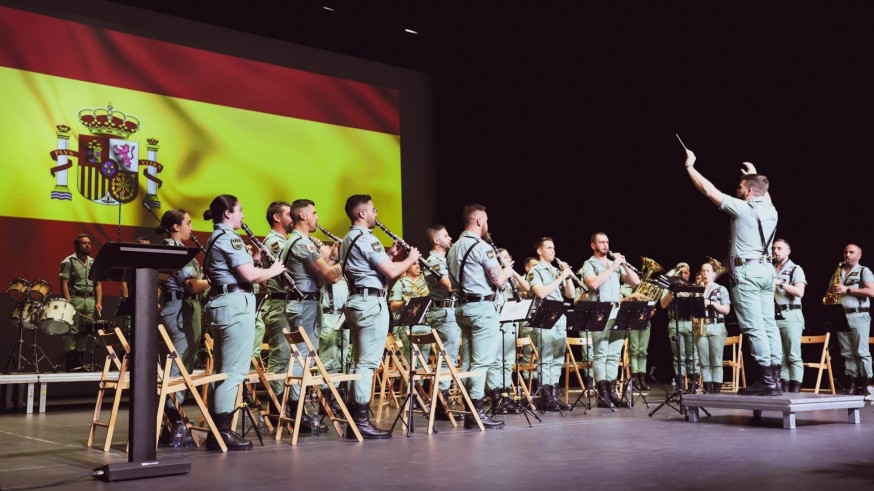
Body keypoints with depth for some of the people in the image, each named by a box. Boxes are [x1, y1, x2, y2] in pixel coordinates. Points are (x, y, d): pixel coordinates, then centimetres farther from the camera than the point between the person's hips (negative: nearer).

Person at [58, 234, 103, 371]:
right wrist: (68, 302, -16)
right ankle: (70, 364, -4)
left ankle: (79, 362, 12)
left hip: (90, 300, 5)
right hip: (75, 299, -5)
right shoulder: (69, 262, -1)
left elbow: (98, 284, 16)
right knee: (72, 331, -6)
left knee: (84, 332, 5)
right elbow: (64, 284, -7)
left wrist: (98, 302, 5)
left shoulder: (93, 262, 16)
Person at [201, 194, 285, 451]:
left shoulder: (215, 238, 19)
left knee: (223, 370, 12)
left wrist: (255, 258, 14)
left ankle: (216, 430, 15)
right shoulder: (229, 237, -11)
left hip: (221, 304, 11)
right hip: (235, 305, -10)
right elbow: (249, 275, -18)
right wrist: (274, 270, -2)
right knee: (234, 370, -8)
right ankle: (223, 431, -7)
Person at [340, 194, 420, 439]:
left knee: (360, 361, 12)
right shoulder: (366, 239, -14)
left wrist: (389, 254, 16)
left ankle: (355, 419, 15)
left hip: (356, 301, 10)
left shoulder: (348, 240, 18)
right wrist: (411, 259, -1)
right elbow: (391, 272, -18)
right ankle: (361, 421, -7)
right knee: (368, 362, -8)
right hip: (371, 302, -10)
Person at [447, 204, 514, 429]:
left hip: (462, 307, 9)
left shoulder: (453, 248, 13)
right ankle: (476, 411, -6)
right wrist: (507, 270, 8)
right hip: (482, 307, -9)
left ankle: (469, 411, 14)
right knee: (482, 362, -6)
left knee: (469, 360, 11)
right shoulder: (482, 247, -13)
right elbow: (498, 280, -15)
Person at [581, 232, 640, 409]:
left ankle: (612, 393, 7)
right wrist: (613, 267, -14)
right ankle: (603, 396, -8)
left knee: (614, 355, 5)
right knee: (601, 355, -7)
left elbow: (636, 282, 13)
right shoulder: (589, 264, 2)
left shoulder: (615, 265, 19)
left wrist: (623, 265, 0)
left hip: (617, 313, 6)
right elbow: (594, 283, -18)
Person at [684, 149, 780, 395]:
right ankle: (775, 377, 6)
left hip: (747, 270, -8)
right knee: (768, 324, 6)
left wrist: (690, 166, 2)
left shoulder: (742, 208, -9)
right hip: (766, 269, 8)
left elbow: (709, 190, -8)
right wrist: (755, 174, 41)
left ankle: (766, 380, -12)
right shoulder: (771, 210, 11)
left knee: (753, 326, -9)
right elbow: (764, 194, 38)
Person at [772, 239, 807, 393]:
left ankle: (795, 387, -9)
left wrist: (780, 283, -15)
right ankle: (783, 385, 3)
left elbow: (800, 292, -10)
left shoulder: (796, 269, 3)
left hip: (790, 317, -5)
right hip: (773, 317, 5)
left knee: (793, 355, -8)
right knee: (779, 355, 3)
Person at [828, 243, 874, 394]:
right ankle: (851, 381, 5)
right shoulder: (838, 272, 19)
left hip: (859, 316, -5)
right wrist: (832, 289, 0)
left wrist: (847, 289, -15)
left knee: (861, 352, -9)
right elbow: (831, 290, 25)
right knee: (847, 352, 3)